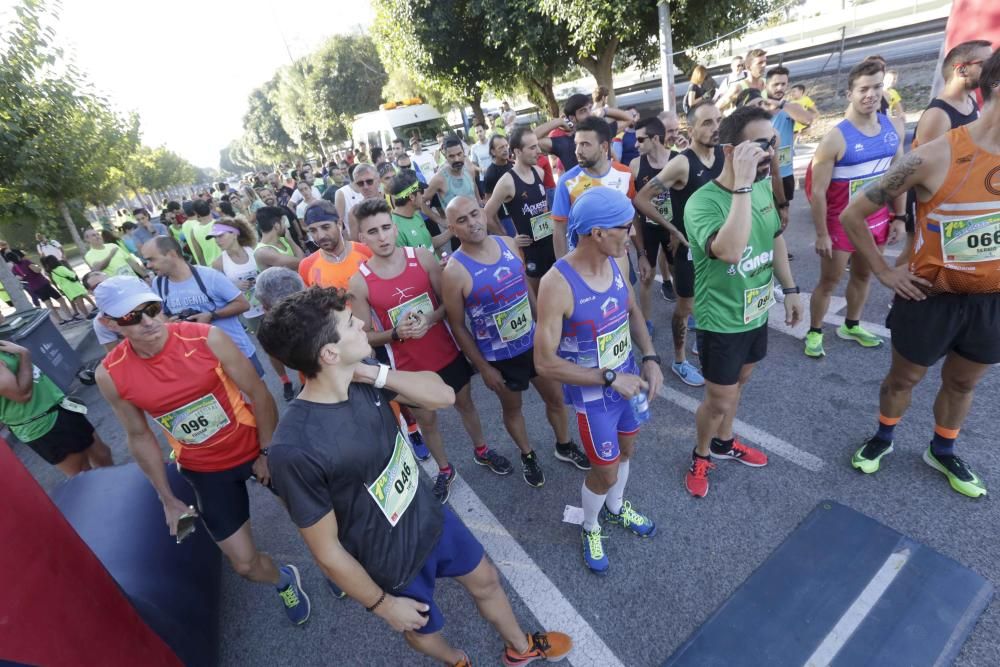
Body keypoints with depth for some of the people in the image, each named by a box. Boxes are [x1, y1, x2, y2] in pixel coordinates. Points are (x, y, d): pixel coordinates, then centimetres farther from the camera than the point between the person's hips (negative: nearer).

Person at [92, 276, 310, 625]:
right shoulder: (110, 375, -14)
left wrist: (267, 452, -8)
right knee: (245, 564, 7)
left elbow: (258, 393, -13)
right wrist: (167, 499, 6)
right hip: (205, 470, 2)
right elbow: (139, 436, 0)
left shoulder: (207, 337, -22)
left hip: (255, 446, -1)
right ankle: (285, 582, 44)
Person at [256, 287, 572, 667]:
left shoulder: (361, 379, -16)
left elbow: (443, 396, -11)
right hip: (391, 564, -5)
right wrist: (384, 605, -9)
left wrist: (375, 373, -25)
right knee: (424, 629, 27)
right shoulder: (295, 450, -35)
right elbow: (327, 552, -23)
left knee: (485, 581, 26)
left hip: (431, 518, 5)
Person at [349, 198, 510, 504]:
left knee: (465, 403, 22)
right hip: (409, 367, -1)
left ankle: (482, 451, 49)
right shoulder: (359, 282, -15)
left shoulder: (422, 256, -11)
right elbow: (364, 336, -8)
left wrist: (430, 319, -24)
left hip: (448, 352, 2)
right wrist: (396, 333, -26)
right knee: (426, 420, 18)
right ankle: (444, 470, 44)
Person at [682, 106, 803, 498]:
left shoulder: (764, 186, -2)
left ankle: (724, 442, 47)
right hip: (721, 321, -7)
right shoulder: (703, 202, -26)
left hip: (757, 311, 8)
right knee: (719, 400, 7)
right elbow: (730, 251, -45)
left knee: (738, 383, 24)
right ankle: (701, 455, 34)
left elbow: (776, 240, 13)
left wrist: (790, 289, 14)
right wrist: (742, 186, -41)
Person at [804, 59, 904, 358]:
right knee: (829, 282, 4)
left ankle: (851, 326, 36)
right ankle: (814, 332, 20)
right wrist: (821, 233, -16)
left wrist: (899, 217, 7)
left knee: (864, 276, 18)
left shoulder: (891, 127, 1)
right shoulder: (836, 138, -18)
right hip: (841, 223, -6)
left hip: (877, 219, 6)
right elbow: (817, 192, -17)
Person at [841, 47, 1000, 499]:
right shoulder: (935, 157, -19)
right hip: (932, 296, -4)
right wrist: (884, 272, -11)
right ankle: (883, 438, 39)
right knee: (905, 377, 14)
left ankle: (942, 453, 42)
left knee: (963, 382, 20)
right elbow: (851, 215, -15)